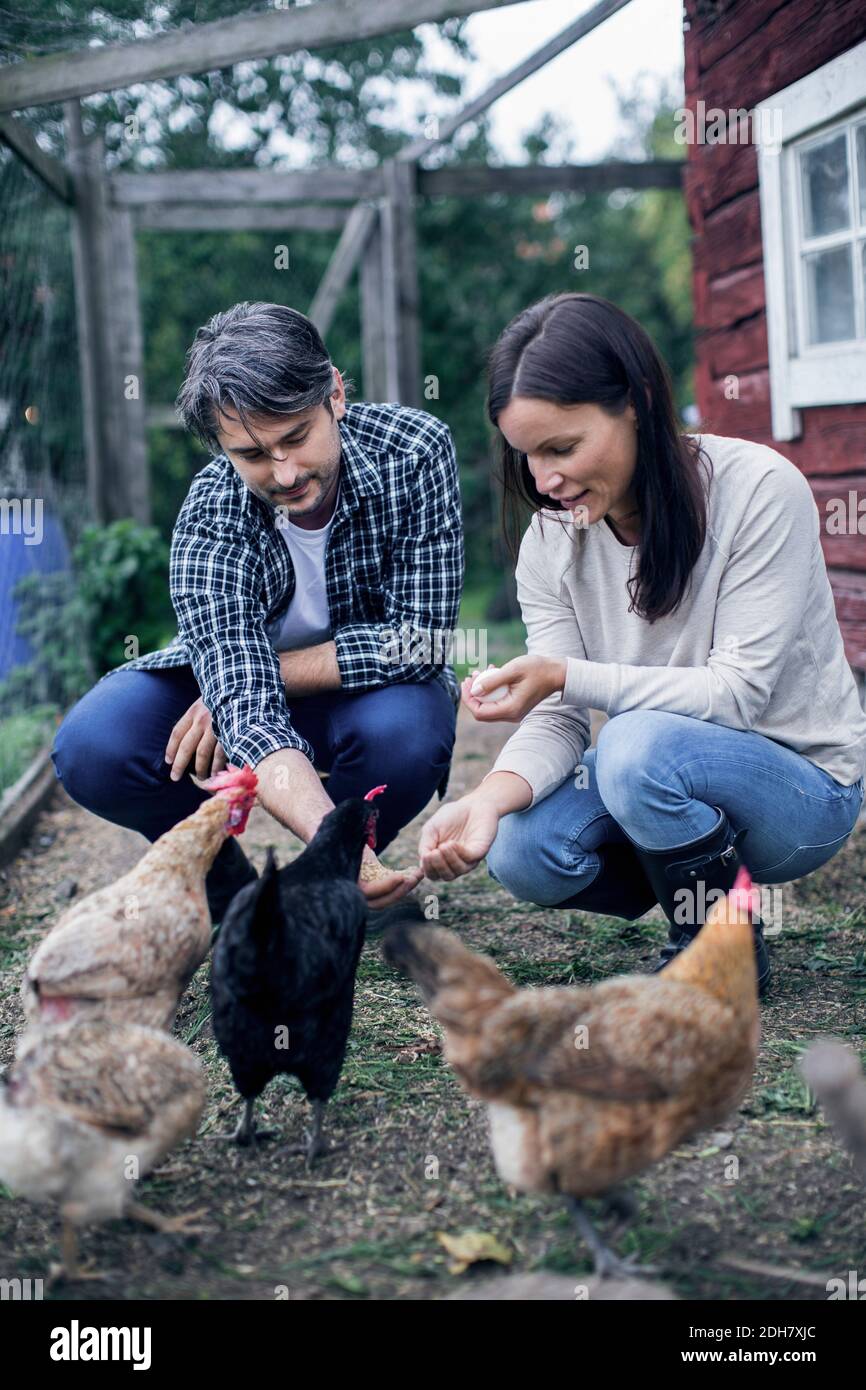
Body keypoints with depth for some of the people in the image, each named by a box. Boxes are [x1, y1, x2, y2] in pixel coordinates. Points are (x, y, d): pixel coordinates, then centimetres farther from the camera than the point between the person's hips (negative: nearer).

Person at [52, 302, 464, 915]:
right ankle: (224, 878, 5)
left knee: (405, 732, -36)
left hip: (370, 686, 0)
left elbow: (418, 637, -24)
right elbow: (247, 708, -38)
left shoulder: (415, 450, -26)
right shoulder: (210, 519, -28)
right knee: (90, 748, -25)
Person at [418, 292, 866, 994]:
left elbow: (738, 691, -22)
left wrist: (566, 674, -30)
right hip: (672, 774, 5)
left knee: (640, 745, -34)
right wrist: (490, 797, -30)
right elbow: (557, 719, -9)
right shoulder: (551, 540, -5)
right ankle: (699, 886, 8)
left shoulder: (760, 488, -20)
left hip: (804, 784, -5)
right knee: (518, 852, -20)